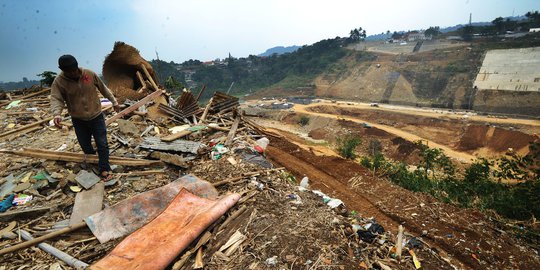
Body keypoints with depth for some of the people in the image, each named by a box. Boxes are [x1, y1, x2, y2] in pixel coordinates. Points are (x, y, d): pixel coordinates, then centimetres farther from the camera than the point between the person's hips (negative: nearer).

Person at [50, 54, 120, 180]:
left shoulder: (90, 74, -9)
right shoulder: (59, 82, -10)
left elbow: (103, 88, 3)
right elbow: (56, 99, -18)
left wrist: (114, 102, 10)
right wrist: (57, 114, -37)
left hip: (96, 116, -1)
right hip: (78, 120, 1)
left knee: (102, 145, -1)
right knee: (85, 145, 15)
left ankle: (104, 169, 8)